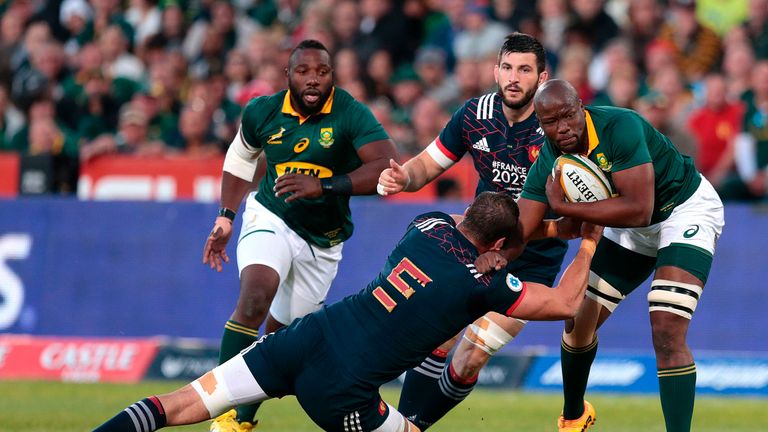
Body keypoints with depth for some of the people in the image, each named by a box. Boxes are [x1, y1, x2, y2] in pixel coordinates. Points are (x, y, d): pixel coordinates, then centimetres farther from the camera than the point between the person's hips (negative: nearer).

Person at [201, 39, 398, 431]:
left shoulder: (350, 115, -20)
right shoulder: (263, 112, -9)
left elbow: (389, 167, -33)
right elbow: (240, 158, 13)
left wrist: (324, 186, -42)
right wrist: (225, 217, 7)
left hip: (322, 241, 1)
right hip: (270, 219, -1)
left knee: (283, 335, 10)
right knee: (255, 298, -27)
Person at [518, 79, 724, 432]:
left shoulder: (619, 127, -34)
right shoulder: (547, 164, -15)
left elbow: (639, 210, -38)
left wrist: (563, 206, -33)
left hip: (686, 209, -7)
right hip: (631, 230, 7)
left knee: (667, 334, -23)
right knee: (578, 321, 10)